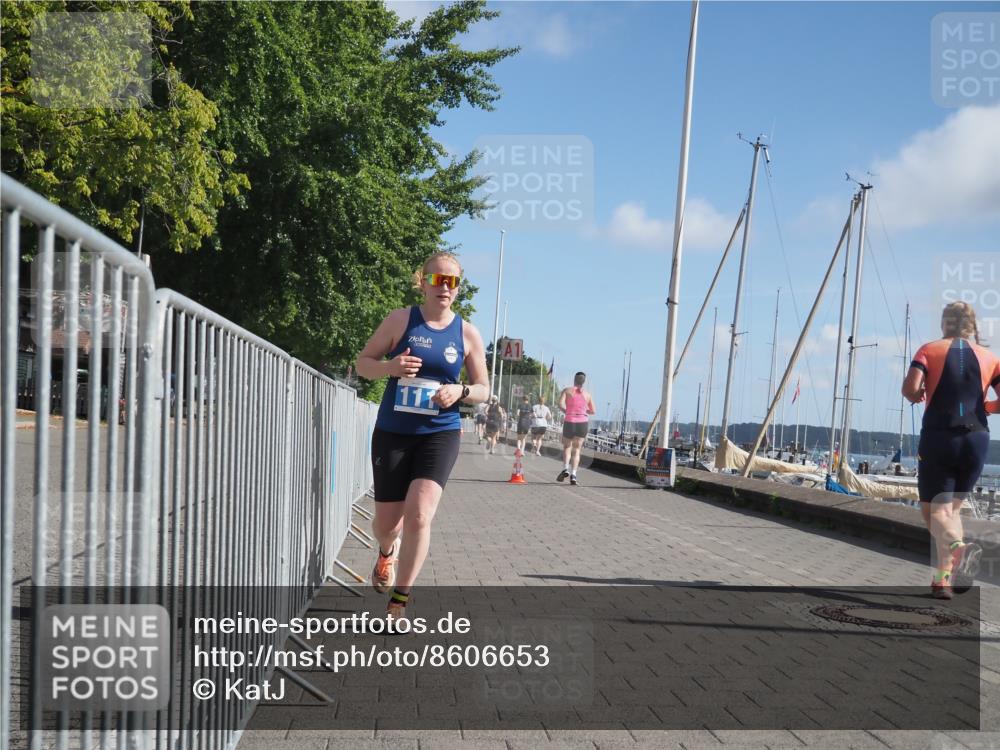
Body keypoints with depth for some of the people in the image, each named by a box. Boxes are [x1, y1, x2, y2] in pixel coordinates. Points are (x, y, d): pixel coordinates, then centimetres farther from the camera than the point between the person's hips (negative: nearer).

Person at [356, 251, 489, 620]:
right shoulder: (400, 319, -1)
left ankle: (398, 604, -3)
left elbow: (483, 389, 9)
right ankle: (387, 552, 47)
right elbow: (363, 363, 4)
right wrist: (390, 366, -18)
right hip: (392, 433, 1)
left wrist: (461, 391, -14)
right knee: (386, 523, 7)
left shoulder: (468, 333, 2)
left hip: (440, 434, 0)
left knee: (419, 515, -18)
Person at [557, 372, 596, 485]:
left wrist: (566, 412, 8)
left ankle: (565, 469, -4)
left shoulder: (567, 391, 1)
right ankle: (573, 475, -6)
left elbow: (560, 405, -12)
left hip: (569, 423, -1)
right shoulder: (587, 394, 8)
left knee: (567, 447, 18)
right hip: (582, 423, 1)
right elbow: (593, 411, 12)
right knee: (576, 450, 7)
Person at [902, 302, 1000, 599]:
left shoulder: (930, 350, 3)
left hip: (938, 436, -3)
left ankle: (958, 547, -31)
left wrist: (921, 397, 10)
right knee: (953, 506, 17)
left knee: (934, 508, 1)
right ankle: (944, 578, 11)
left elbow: (910, 388, -12)